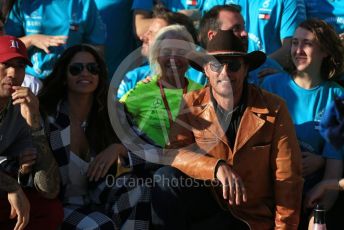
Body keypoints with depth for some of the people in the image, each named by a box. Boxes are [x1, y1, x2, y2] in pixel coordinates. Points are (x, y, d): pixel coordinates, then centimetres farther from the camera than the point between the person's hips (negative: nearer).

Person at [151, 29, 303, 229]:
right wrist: (217, 167, -33)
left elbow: (287, 178, -9)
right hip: (207, 196, 2)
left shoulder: (273, 110, -11)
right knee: (166, 178, -25)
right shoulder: (192, 104, -6)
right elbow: (172, 151, -17)